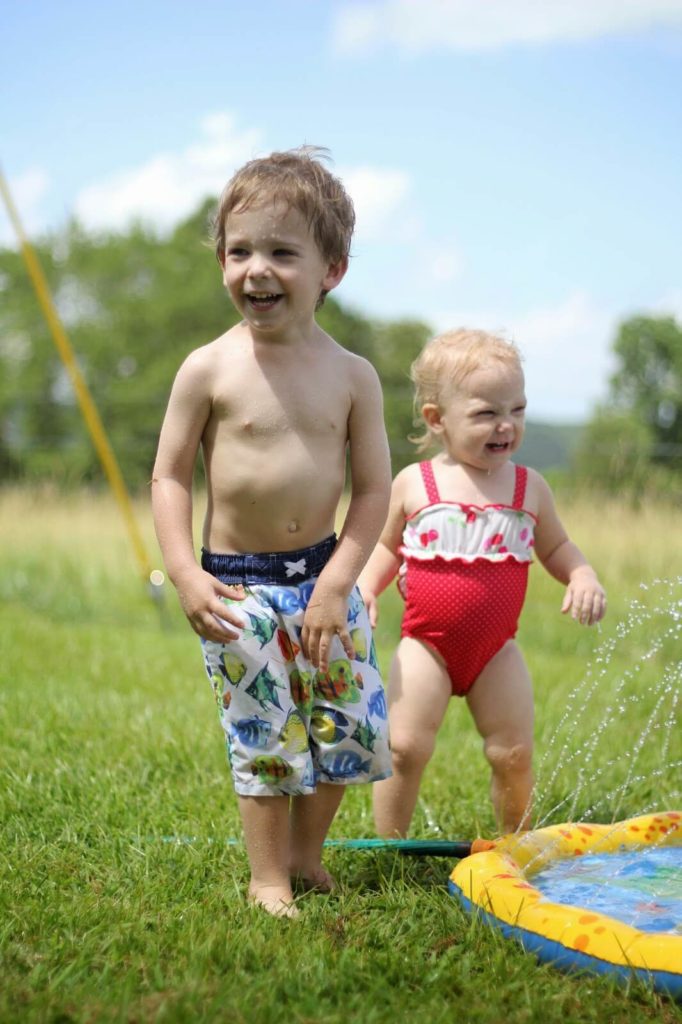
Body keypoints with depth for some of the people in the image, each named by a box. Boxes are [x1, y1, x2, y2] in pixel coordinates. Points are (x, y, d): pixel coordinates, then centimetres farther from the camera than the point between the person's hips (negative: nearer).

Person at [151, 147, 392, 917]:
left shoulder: (351, 375, -4)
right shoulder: (209, 370, -8)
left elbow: (374, 488, -2)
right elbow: (169, 476, -4)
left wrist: (337, 582, -11)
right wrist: (184, 573, -15)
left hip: (324, 574, 3)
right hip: (237, 586, -2)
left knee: (349, 722, 9)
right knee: (263, 737, 3)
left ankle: (306, 854, 31)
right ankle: (269, 880, 19)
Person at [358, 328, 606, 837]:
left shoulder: (529, 488, 2)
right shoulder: (413, 484, -3)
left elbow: (556, 547, 13)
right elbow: (388, 547, 10)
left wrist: (584, 579, -6)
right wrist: (365, 589, -7)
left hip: (497, 649, 2)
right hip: (427, 644, -2)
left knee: (513, 754, 5)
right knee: (406, 746, -7)